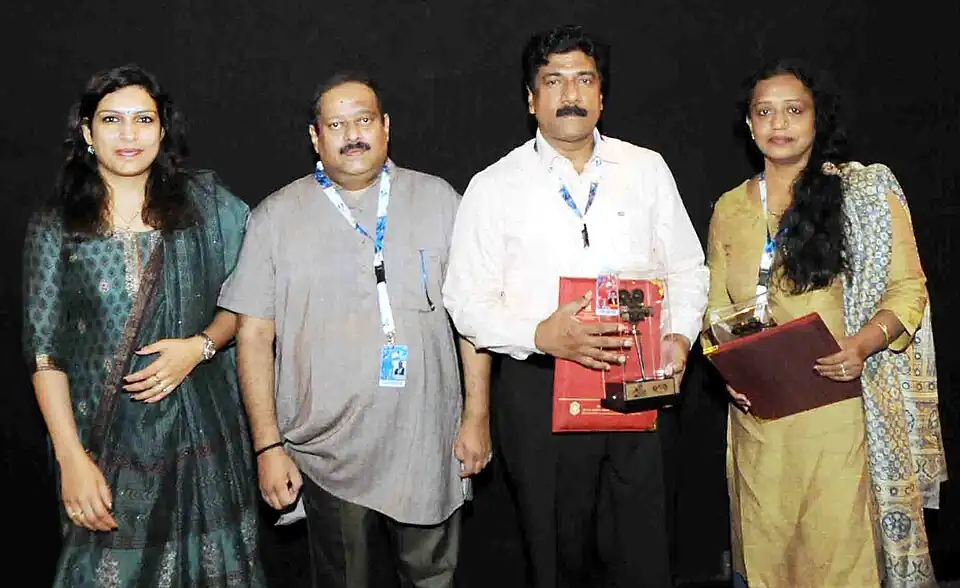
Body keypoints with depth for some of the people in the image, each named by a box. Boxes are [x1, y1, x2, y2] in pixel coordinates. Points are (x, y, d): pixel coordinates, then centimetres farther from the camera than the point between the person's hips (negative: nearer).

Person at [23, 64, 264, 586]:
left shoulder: (205, 201, 1)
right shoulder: (55, 226, 0)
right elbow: (44, 350, -2)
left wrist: (199, 347, -12)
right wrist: (72, 459, -9)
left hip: (200, 426, 1)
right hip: (107, 438, 0)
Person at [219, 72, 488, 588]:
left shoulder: (437, 199, 3)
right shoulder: (275, 218, 0)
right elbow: (254, 336, 0)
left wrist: (476, 417, 1)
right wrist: (268, 446, -4)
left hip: (429, 451, 1)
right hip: (330, 461, 0)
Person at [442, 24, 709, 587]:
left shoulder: (648, 169, 8)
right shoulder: (494, 188, 1)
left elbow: (688, 269, 12)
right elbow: (468, 302, -2)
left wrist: (680, 336, -6)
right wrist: (541, 335, -18)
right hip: (540, 392, -1)